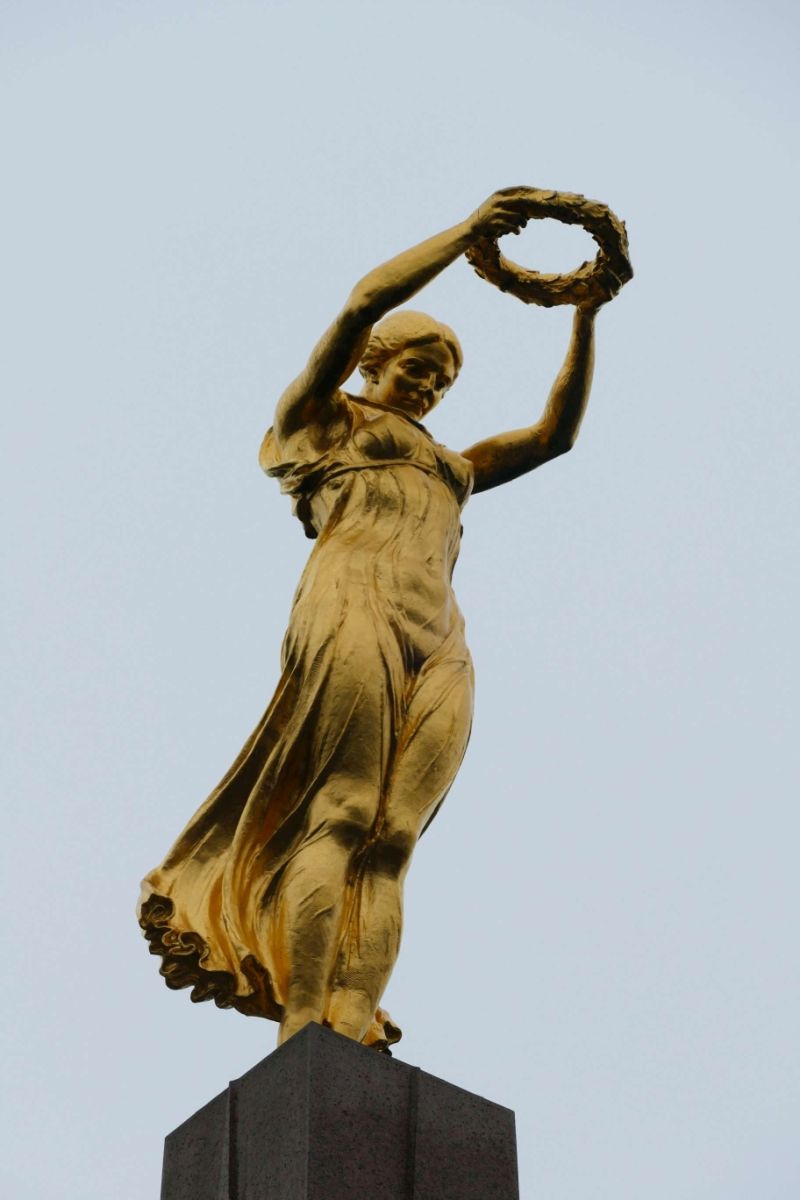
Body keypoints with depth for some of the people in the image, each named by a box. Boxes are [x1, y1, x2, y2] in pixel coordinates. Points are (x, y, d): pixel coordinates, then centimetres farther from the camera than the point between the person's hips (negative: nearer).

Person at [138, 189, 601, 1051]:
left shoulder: (452, 465, 36)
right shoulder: (323, 417, 20)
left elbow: (555, 433, 34)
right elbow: (365, 301, 9)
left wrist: (584, 319, 30)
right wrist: (466, 233, 13)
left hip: (440, 648, 6)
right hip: (354, 607, -5)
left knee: (391, 841, -10)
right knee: (343, 814, -18)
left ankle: (354, 1028, -22)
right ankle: (299, 1024, -24)